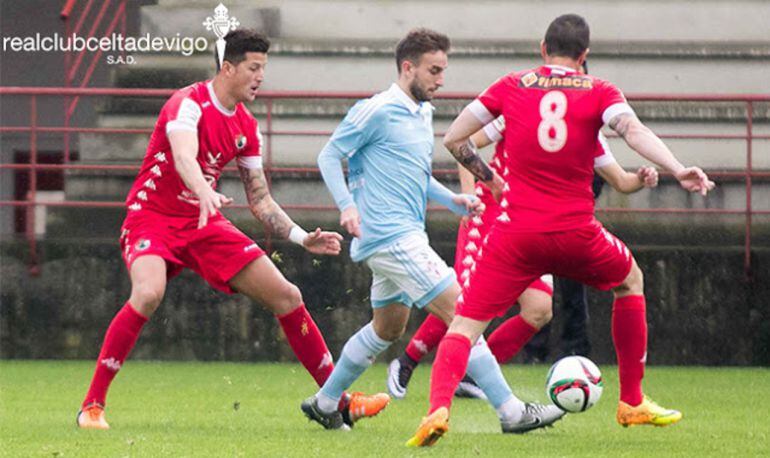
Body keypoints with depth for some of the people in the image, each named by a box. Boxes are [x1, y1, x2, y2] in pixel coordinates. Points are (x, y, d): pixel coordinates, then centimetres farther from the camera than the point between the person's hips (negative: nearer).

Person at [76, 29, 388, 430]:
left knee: (287, 296, 1)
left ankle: (338, 400, 13)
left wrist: (303, 238, 2)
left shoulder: (247, 127, 7)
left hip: (204, 224, 7)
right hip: (152, 217, -7)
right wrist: (205, 194, -55)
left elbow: (260, 199, 14)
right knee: (149, 293, -36)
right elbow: (183, 158, -36)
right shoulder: (189, 104, -16)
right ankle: (92, 405, -25)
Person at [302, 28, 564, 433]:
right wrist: (347, 206, -20)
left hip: (406, 238, 10)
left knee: (386, 330, 20)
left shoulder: (423, 114, 16)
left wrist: (452, 200, 11)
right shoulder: (377, 111, -11)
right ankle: (511, 412, -12)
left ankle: (324, 403, 31)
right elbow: (329, 156, -7)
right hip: (390, 236, -10)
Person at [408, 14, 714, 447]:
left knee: (465, 325, 2)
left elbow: (454, 138, 7)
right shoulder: (599, 91, 3)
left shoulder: (512, 86, 7)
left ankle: (439, 407, -27)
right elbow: (634, 130, -16)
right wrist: (677, 168, -25)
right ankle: (633, 403, 33)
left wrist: (490, 178, 21)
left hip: (516, 234, 0)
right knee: (631, 280, 30)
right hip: (576, 235, 0)